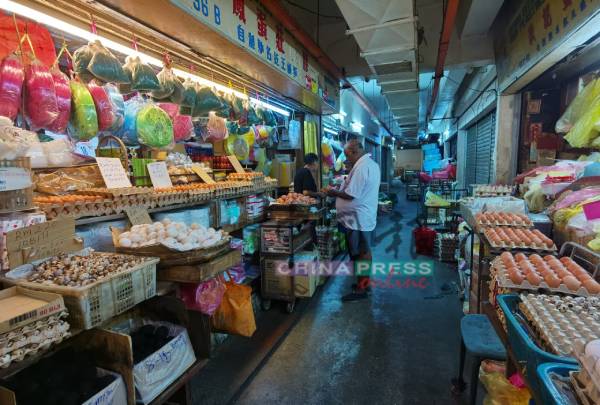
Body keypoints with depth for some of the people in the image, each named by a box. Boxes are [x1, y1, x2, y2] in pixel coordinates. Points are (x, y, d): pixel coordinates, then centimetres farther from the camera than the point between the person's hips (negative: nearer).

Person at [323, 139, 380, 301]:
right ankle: (365, 282, 31)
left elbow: (351, 195, -23)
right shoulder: (372, 164, 13)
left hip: (357, 219, -10)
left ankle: (360, 289, 11)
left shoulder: (361, 167, -21)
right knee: (364, 252, 18)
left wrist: (333, 192, -9)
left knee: (361, 254, 0)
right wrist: (338, 191, 11)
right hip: (365, 216, 10)